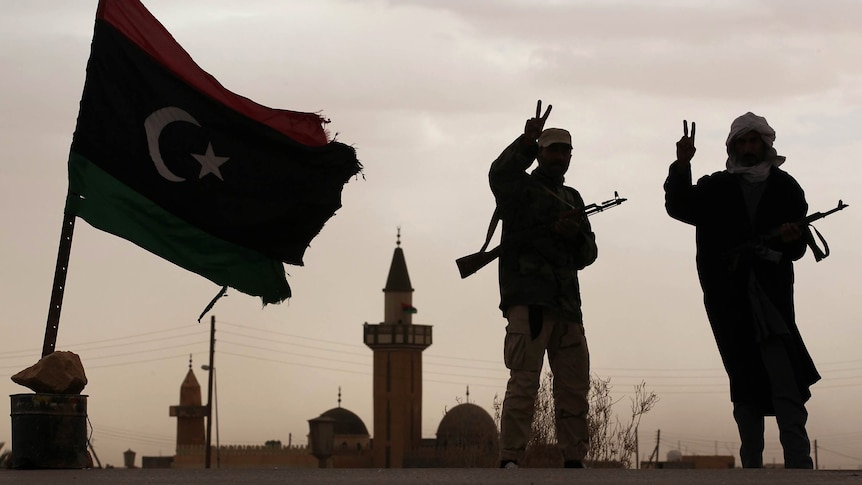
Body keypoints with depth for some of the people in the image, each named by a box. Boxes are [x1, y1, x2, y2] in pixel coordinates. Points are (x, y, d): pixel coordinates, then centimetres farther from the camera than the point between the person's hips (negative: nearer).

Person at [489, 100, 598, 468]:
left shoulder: (572, 199, 25)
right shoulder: (521, 188, 7)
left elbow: (587, 254, 20)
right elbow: (499, 174, -19)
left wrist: (575, 235, -3)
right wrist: (527, 141, -35)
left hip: (566, 301, 6)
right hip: (527, 298, -6)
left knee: (574, 385, 5)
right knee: (524, 382, -15)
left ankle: (573, 460, 11)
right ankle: (509, 459, -18)